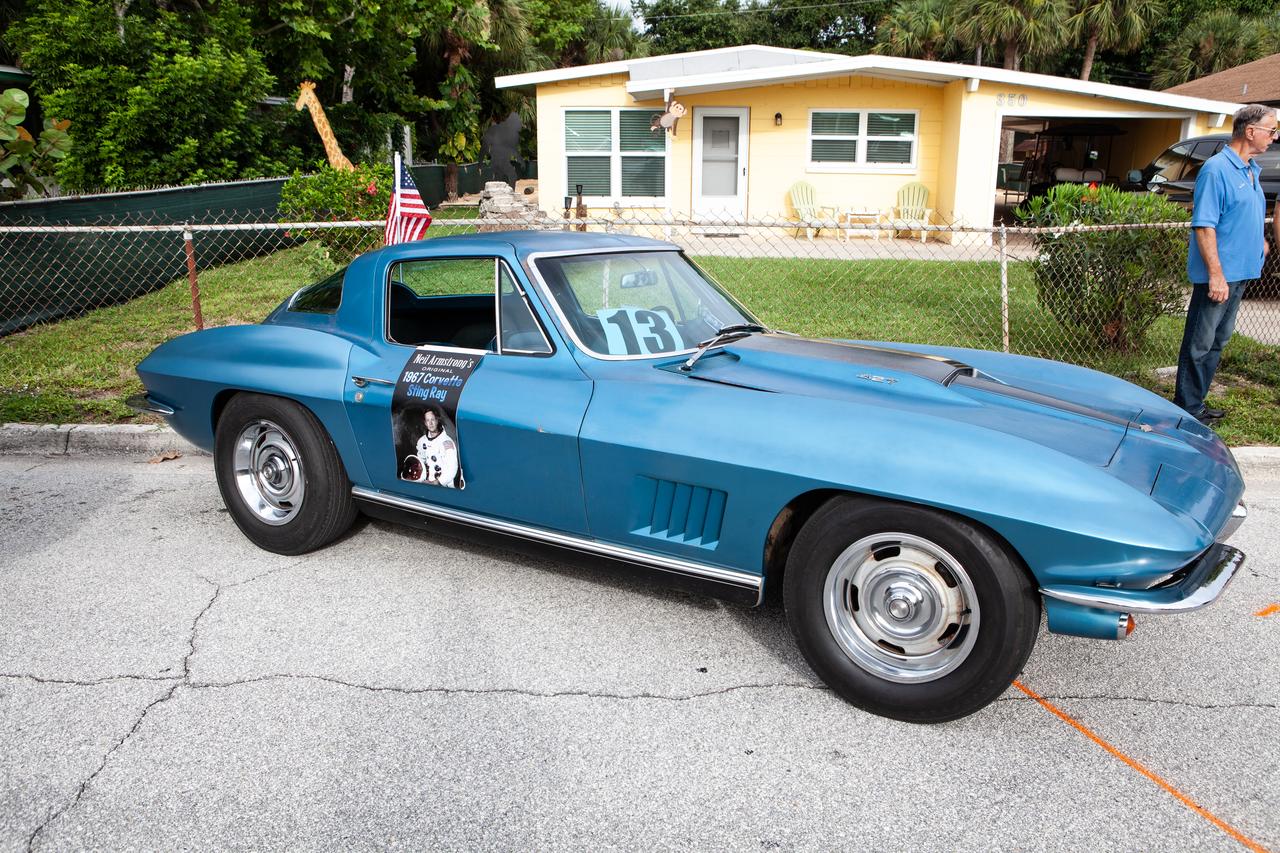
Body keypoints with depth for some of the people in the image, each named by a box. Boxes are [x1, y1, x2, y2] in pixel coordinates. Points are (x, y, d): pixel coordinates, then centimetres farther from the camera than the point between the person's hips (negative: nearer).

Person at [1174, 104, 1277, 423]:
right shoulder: (1217, 169, -15)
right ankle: (1186, 409, 4)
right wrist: (1216, 274, -23)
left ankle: (1195, 403, 24)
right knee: (1200, 344, -3)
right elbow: (1204, 225, -20)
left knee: (1217, 341, 15)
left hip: (1239, 273, 10)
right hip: (1218, 274, -10)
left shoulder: (1251, 170, 14)